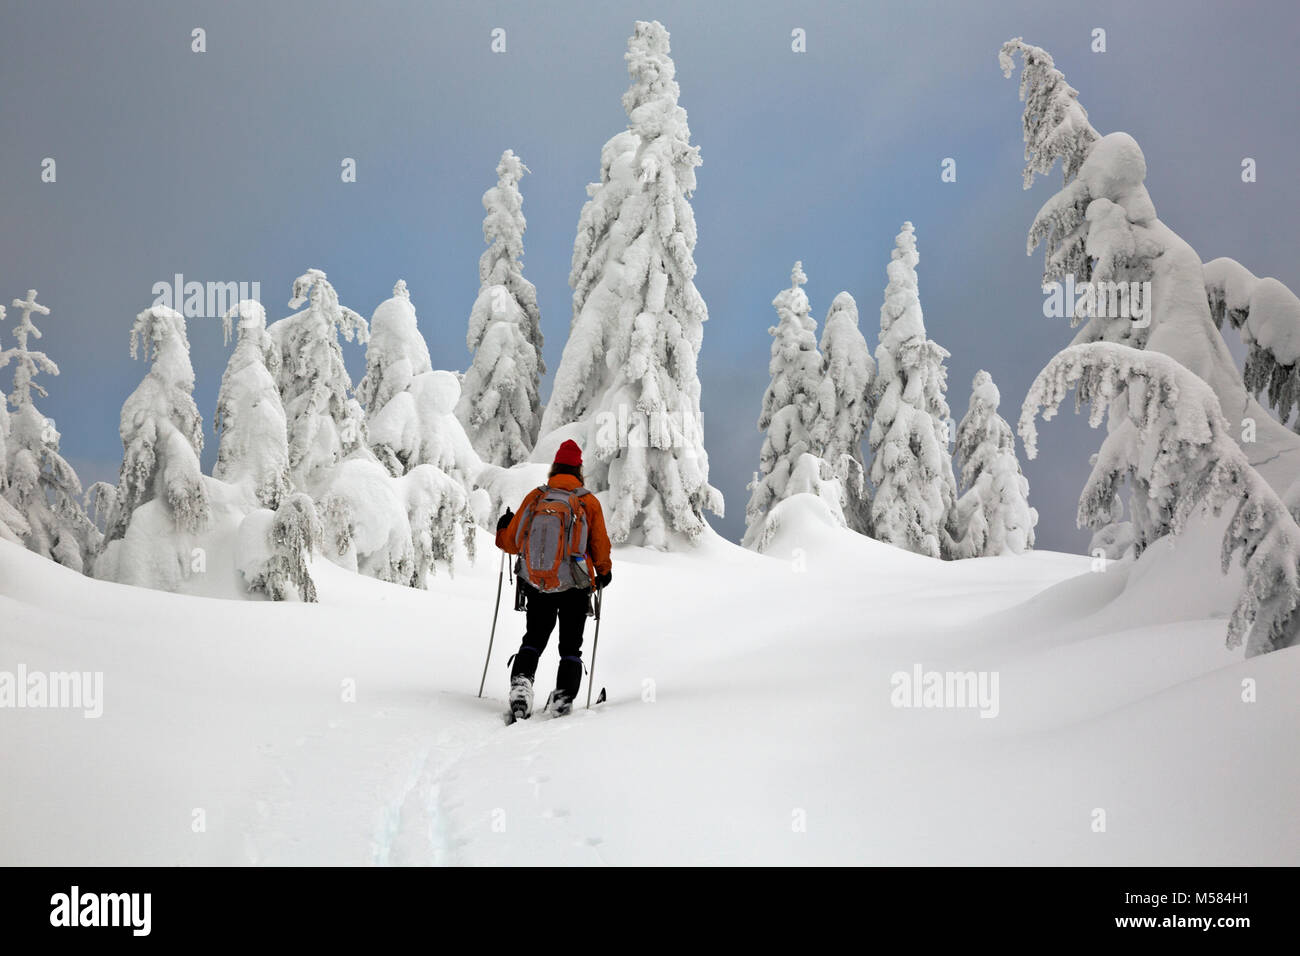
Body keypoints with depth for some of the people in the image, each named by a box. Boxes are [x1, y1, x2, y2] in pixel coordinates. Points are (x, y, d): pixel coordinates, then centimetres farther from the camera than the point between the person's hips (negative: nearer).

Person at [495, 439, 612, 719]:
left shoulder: (534, 497, -1)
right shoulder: (589, 502, -3)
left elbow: (512, 543, 3)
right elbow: (601, 547, 1)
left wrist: (501, 530, 25)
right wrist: (604, 572, 20)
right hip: (576, 588, -1)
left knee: (533, 640, 16)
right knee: (570, 646, 11)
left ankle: (521, 680, -6)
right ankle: (563, 698, 0)